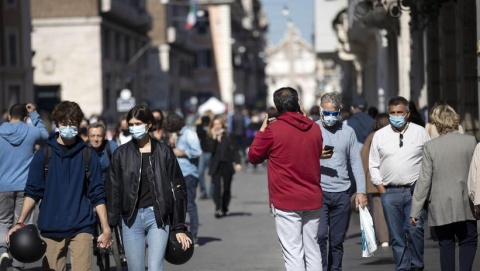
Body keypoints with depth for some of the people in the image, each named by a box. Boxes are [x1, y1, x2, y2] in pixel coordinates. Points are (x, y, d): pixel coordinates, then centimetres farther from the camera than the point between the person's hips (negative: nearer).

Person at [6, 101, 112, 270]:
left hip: (81, 229, -1)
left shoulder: (88, 156, 5)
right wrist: (20, 222, -8)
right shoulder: (43, 155, 5)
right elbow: (32, 192, 5)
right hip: (50, 229, 1)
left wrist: (106, 229, -2)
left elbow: (97, 195, 5)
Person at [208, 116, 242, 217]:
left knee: (226, 188, 7)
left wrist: (238, 163, -9)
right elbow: (211, 149, -11)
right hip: (216, 166, 0)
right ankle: (218, 208, -19)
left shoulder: (228, 137, 2)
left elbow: (235, 150, 0)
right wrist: (214, 137, -11)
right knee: (217, 187, -13)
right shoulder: (211, 138, 5)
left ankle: (224, 209, 19)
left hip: (227, 165, 0)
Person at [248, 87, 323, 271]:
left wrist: (262, 130, 14)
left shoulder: (273, 129, -10)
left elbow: (254, 156, 2)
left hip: (286, 202, -5)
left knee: (293, 254, -4)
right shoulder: (314, 128, 4)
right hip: (312, 200, 5)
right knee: (312, 250, 13)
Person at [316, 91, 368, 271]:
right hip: (318, 191, -2)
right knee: (320, 236, -13)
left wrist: (361, 191, 2)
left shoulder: (348, 132, 9)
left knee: (337, 240, 7)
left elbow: (356, 162, 9)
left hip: (342, 193, 3)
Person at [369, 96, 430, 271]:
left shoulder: (420, 132, 6)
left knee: (415, 230, -15)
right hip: (389, 191, 2)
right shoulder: (379, 135, 8)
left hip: (415, 191, -2)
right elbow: (373, 165, 11)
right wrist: (381, 189, 2)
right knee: (396, 236, 3)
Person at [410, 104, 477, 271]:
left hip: (440, 207, 0)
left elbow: (424, 180, -8)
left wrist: (415, 211, -3)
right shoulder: (471, 141, -4)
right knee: (468, 242, 12)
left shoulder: (430, 146, -8)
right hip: (465, 205, 0)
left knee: (446, 245, 10)